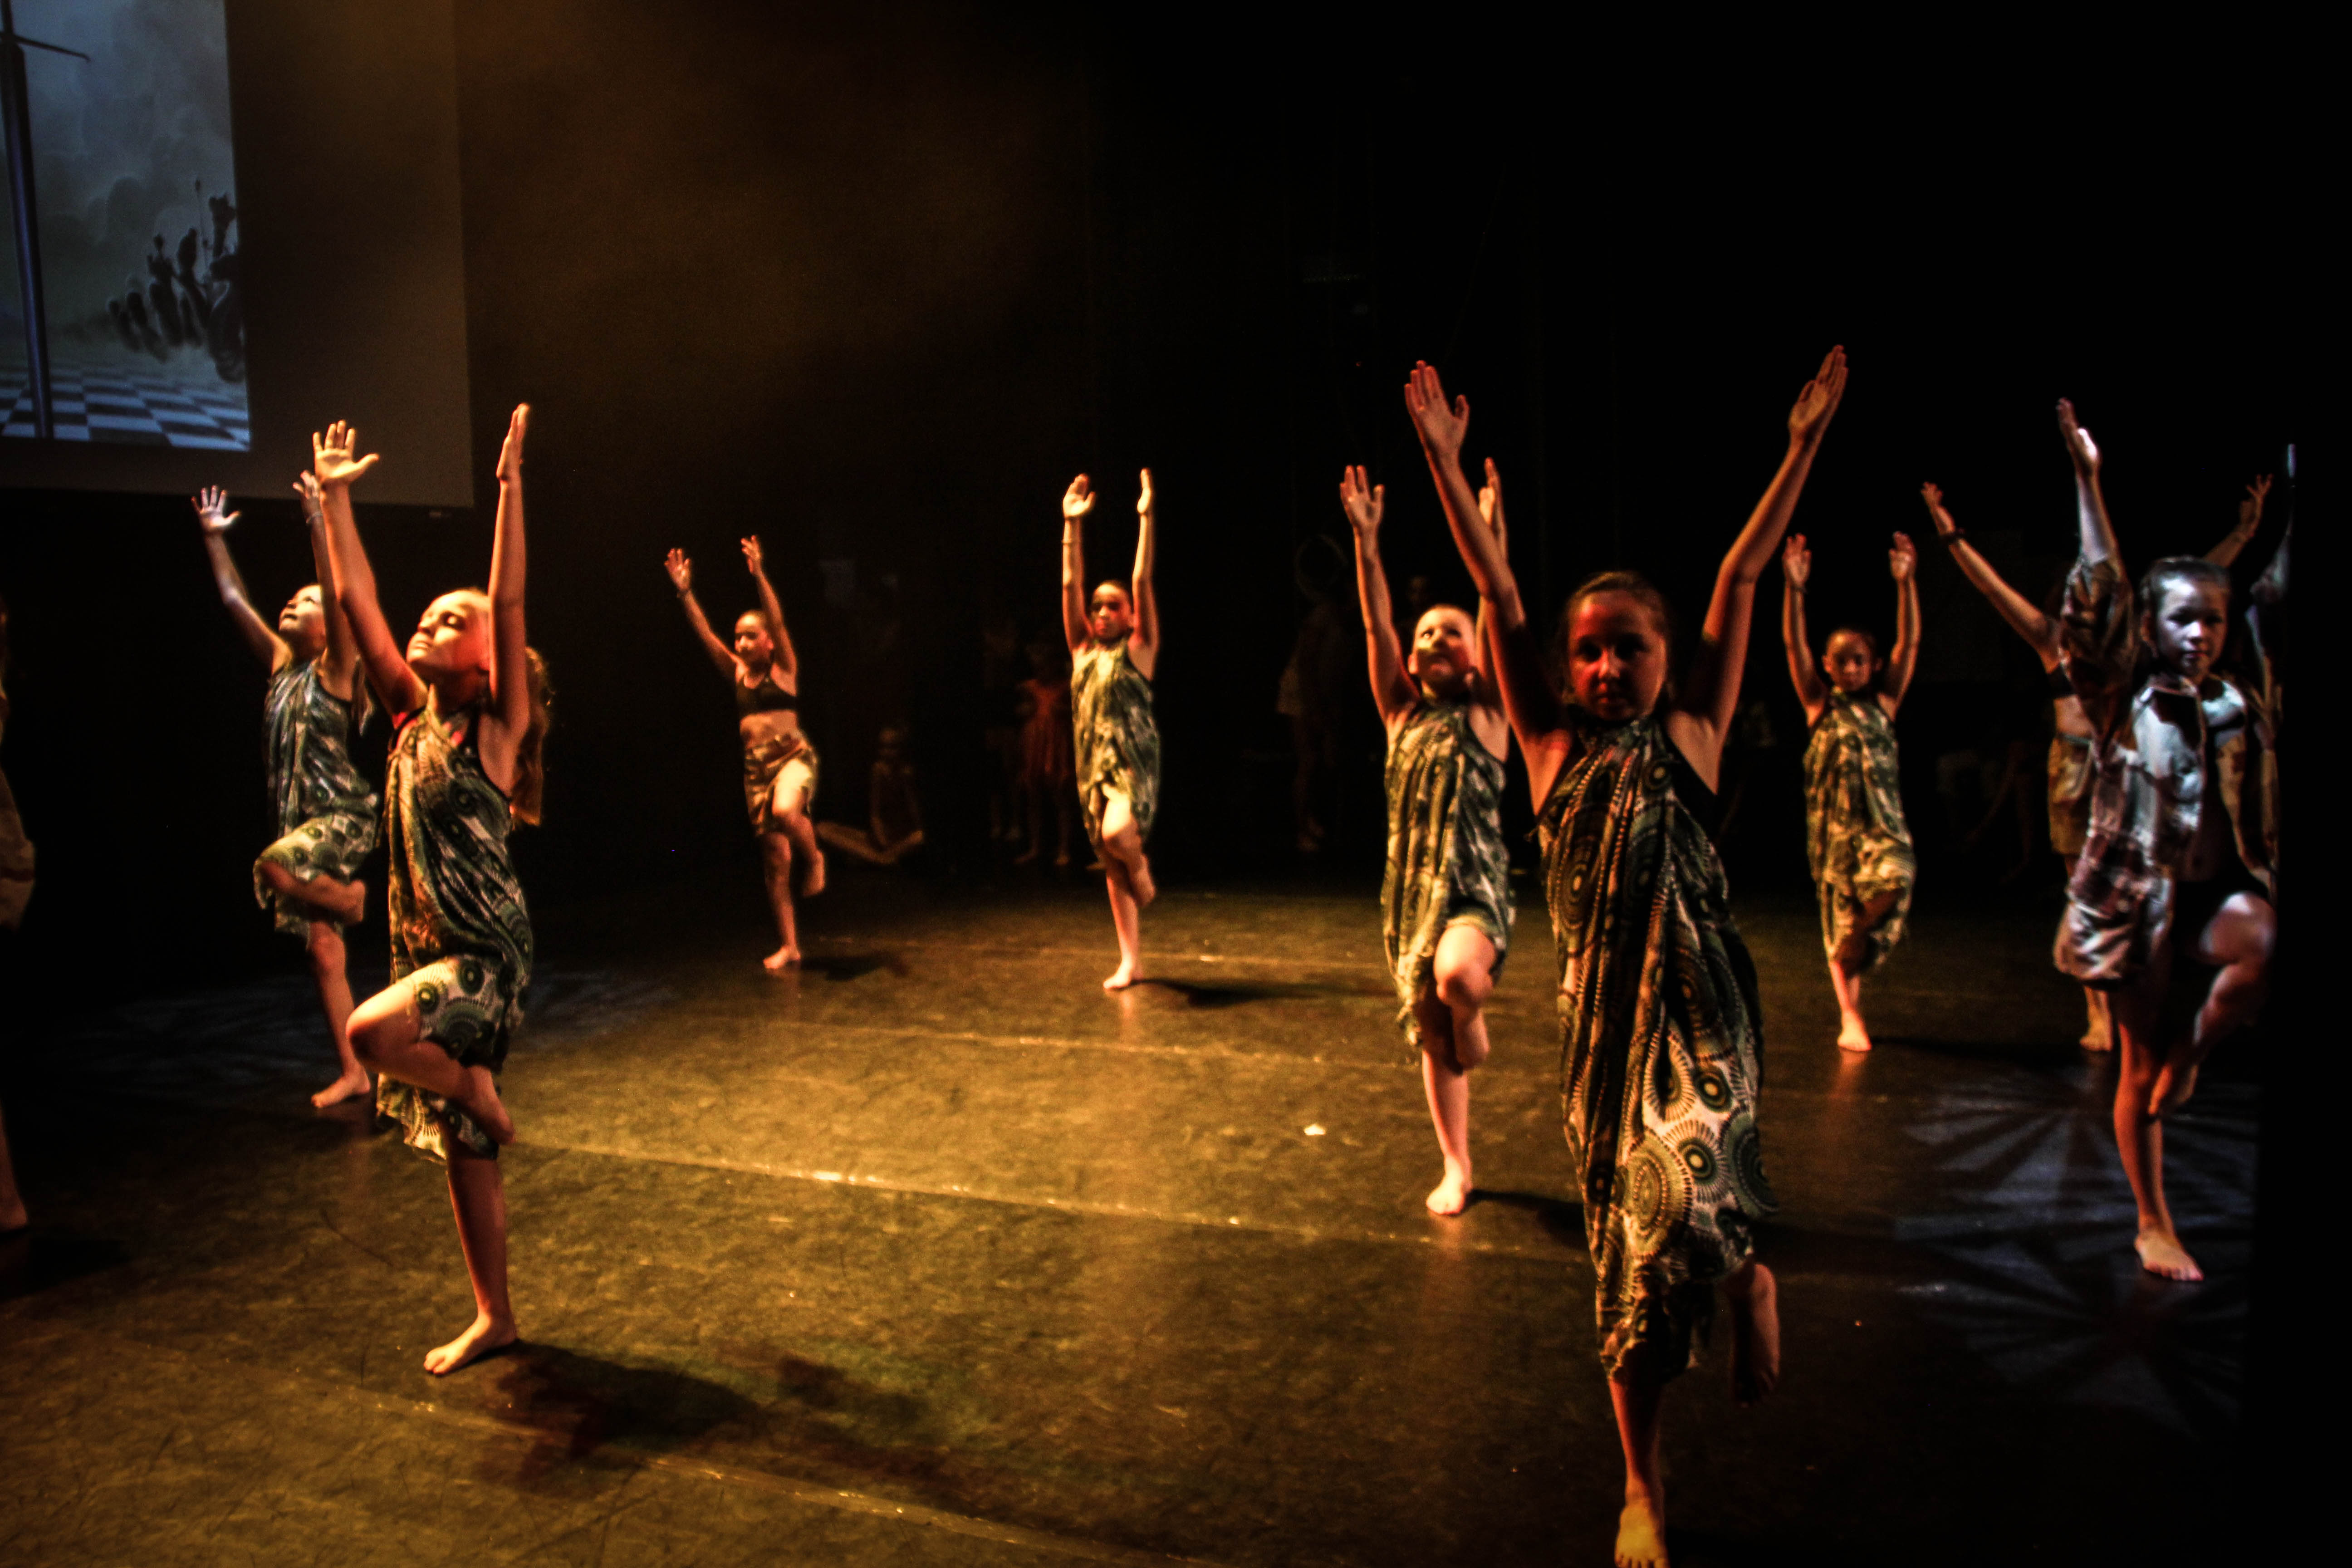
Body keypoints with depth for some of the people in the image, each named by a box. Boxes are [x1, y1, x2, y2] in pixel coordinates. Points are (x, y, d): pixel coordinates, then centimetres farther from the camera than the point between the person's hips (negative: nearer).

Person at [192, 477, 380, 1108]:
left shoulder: (334, 668, -6)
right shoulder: (281, 664, 12)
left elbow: (339, 593, -20)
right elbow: (235, 600, 19)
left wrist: (319, 520, -26)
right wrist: (214, 537, 19)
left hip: (346, 816, -7)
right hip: (301, 821, 7)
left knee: (275, 867, -36)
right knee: (322, 951, 6)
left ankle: (358, 898, -6)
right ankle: (352, 1073, 12)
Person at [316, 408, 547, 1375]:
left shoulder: (497, 724, -8)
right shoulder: (412, 714, 7)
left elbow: (510, 605, -19)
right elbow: (355, 600, 9)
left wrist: (510, 485, -23)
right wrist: (335, 499, 9)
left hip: (486, 955, -7)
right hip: (426, 953, 7)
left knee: (371, 1032, -33)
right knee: (460, 1151, 12)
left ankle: (482, 1092, -4)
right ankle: (492, 1318, 25)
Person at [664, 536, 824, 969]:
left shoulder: (783, 668, 0)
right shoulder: (738, 673, 11)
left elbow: (778, 621, -14)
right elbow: (705, 634, 6)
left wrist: (759, 575, -24)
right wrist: (685, 592, -3)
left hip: (793, 757, -5)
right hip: (756, 767, 5)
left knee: (786, 811, -38)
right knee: (775, 860, 5)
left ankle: (814, 857, -5)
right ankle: (788, 946, 12)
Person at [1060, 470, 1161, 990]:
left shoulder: (1138, 649, 1)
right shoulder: (1083, 651, 12)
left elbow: (1143, 582, -7)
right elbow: (1070, 585, 8)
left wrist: (1146, 518, -10)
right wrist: (1072, 524, 4)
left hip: (1134, 766, -5)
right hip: (1092, 768, 5)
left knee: (1117, 833, -32)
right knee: (1112, 869, 9)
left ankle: (1142, 867, 4)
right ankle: (1130, 963, 18)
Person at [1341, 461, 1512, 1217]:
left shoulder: (1486, 713, 0)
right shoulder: (1403, 714, 7)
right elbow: (1375, 625, -3)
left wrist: (1491, 535, -20)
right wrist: (1366, 540, -12)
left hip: (1476, 886, -4)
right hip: (1410, 890, 4)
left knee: (1457, 973, -35)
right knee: (1431, 1039, 10)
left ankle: (1473, 1023, 2)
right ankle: (1456, 1169, 28)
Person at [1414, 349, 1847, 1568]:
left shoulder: (1692, 733, 2)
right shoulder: (1555, 743, 3)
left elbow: (1741, 579, -1)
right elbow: (1495, 593, -2)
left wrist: (1805, 443, 0)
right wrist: (1444, 462, -5)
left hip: (1700, 996, -1)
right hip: (1601, 1005, 2)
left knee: (1685, 1196, -26)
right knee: (1627, 1243, 8)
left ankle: (1749, 1274, 13)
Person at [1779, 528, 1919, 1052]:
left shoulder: (1884, 702, 7)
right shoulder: (1821, 704, 3)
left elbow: (1910, 642, -1)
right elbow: (1793, 645, -8)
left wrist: (1906, 583, -11)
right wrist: (1794, 590, -20)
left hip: (1882, 818, 1)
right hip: (1833, 822, -1)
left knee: (1897, 877, -26)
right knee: (1840, 915, 2)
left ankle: (1846, 960, 0)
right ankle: (1850, 1016, 12)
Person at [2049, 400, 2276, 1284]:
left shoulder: (2240, 709, 5)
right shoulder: (2122, 698, -5)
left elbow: (2263, 816, 11)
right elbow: (2097, 599, -17)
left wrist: (2264, 886, 6)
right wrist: (2086, 480, -22)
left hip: (2215, 892, 3)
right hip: (2133, 896, -3)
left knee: (2262, 944, -33)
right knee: (2138, 1063, 6)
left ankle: (2192, 1053, -5)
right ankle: (2153, 1227, 22)